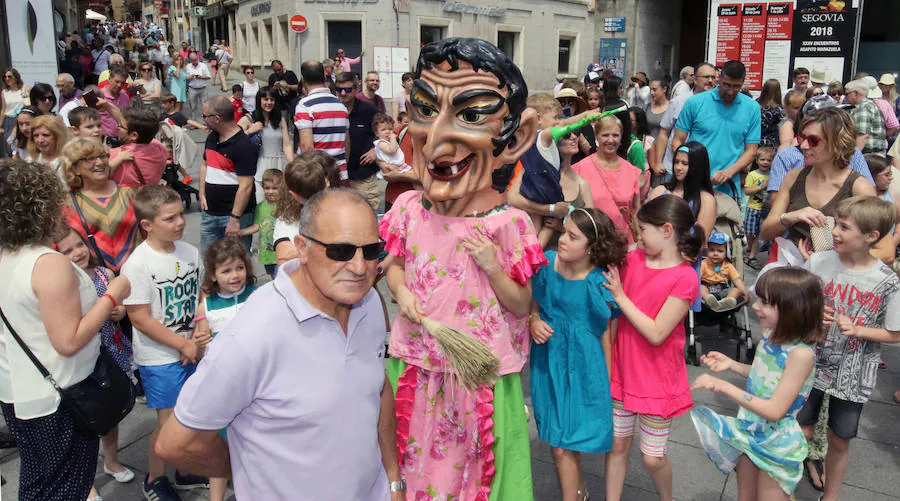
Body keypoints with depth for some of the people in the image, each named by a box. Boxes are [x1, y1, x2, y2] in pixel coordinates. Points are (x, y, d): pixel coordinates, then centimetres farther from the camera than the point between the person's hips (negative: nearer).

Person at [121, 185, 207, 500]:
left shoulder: (189, 252, 0)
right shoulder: (138, 264, -18)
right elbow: (140, 319, -19)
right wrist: (183, 345, -15)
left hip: (191, 350, 6)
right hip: (159, 358, -5)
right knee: (168, 422, 5)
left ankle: (185, 471, 36)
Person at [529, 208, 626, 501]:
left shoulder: (598, 283, -15)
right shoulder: (546, 264, -4)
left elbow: (606, 333, -7)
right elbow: (534, 304, 11)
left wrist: (607, 381, -2)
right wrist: (534, 321, -11)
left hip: (582, 367, -5)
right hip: (548, 363, 5)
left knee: (563, 446, 1)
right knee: (559, 445, 18)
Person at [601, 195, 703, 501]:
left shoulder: (685, 278, -18)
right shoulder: (633, 259, 0)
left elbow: (656, 333, -21)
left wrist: (620, 296, -18)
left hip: (657, 379, -4)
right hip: (623, 370, 5)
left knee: (653, 458, 9)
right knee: (618, 443, 14)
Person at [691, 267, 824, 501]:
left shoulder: (801, 353, -27)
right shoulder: (770, 336, -5)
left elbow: (774, 411, -28)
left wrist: (724, 386, -31)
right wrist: (730, 364, -2)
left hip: (775, 444, -7)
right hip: (750, 433, 7)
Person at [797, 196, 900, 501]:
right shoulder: (818, 262, -11)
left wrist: (857, 330, -19)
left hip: (853, 374, 0)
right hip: (812, 363, 0)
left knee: (839, 441, 14)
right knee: (801, 432, 8)